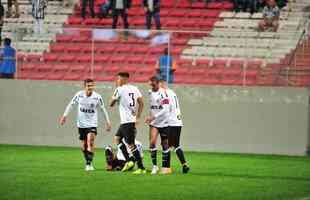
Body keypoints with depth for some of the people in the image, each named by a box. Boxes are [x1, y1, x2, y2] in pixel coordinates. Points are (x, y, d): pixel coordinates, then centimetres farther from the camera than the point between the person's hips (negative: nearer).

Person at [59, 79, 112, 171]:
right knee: (84, 145, 9)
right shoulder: (79, 95, -8)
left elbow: (103, 109, 4)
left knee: (90, 142, -21)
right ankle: (88, 163, 26)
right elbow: (71, 104, 7)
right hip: (81, 124, 2)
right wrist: (65, 115, 3)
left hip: (92, 124, -2)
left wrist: (107, 122, 7)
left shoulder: (97, 97, -10)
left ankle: (89, 163, -20)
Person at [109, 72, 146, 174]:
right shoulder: (135, 89, 11)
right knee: (117, 138, 20)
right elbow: (141, 103, 2)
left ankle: (141, 168, -9)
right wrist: (138, 117, 4)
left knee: (131, 144, -7)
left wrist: (113, 97, 19)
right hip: (133, 120, 8)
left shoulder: (119, 90, -8)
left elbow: (111, 104, 1)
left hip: (127, 121, -8)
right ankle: (128, 161, 13)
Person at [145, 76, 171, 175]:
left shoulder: (163, 93, -15)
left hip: (163, 122, -4)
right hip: (153, 122, 4)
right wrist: (149, 117, 15)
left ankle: (166, 167, 14)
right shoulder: (150, 92, 5)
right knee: (152, 142, -14)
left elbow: (165, 109, -24)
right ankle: (154, 165, -9)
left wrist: (154, 117, -29)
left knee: (165, 144, 4)